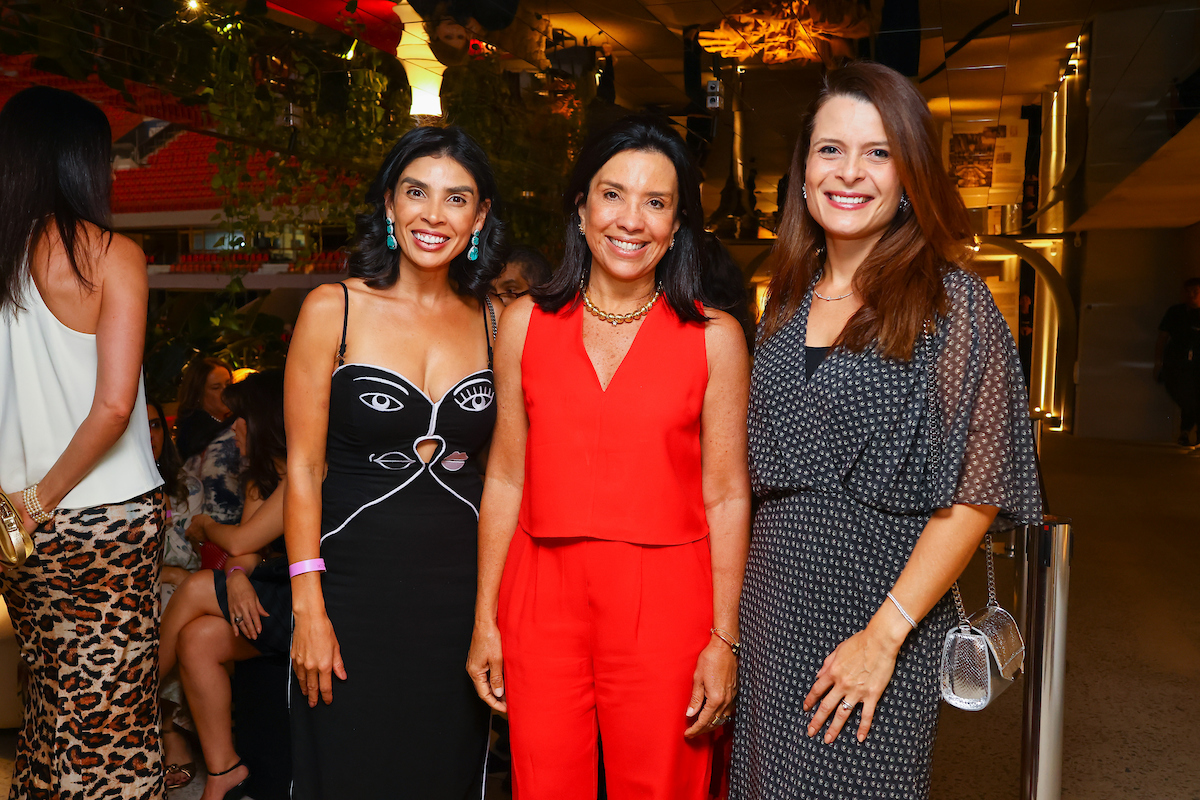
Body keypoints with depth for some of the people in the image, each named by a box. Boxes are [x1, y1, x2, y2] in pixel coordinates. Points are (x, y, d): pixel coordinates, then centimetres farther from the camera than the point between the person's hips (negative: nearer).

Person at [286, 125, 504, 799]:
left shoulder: (494, 321, 4)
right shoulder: (334, 309, -4)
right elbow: (303, 466, -4)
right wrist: (308, 604, -9)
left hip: (461, 586, 3)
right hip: (356, 580, -2)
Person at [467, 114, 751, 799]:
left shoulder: (714, 337, -2)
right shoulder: (527, 324, 4)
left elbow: (727, 496, -1)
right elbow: (506, 479, 7)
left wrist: (725, 640, -4)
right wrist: (485, 620, 7)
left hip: (664, 606, -1)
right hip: (542, 598, 2)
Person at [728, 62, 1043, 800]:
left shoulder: (952, 302, -10)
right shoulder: (790, 300, 6)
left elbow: (976, 493, -13)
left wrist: (885, 634, -16)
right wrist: (734, 620, 7)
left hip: (881, 607, -5)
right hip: (772, 605, 5)